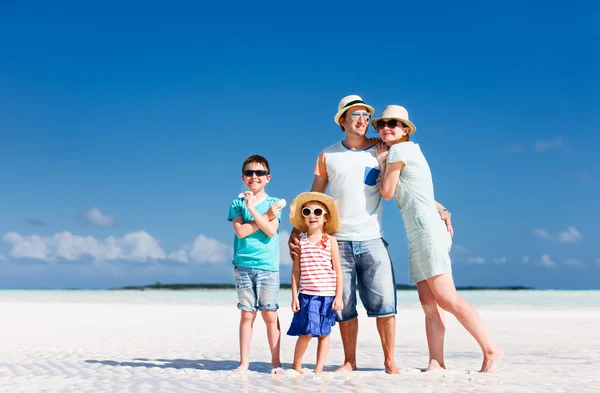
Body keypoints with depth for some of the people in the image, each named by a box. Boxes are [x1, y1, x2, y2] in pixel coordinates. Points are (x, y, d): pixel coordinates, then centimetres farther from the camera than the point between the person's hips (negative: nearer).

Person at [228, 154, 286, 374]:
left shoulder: (273, 203, 5)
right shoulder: (237, 203, 7)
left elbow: (271, 231, -11)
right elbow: (240, 231, -9)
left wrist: (252, 209, -15)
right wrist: (266, 216, -11)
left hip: (268, 267, -1)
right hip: (243, 266, 1)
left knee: (270, 315, -1)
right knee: (247, 314, 3)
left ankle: (275, 362, 7)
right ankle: (243, 362, 10)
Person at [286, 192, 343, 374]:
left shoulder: (330, 241, 2)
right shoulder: (300, 241, 4)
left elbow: (338, 270, 3)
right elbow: (296, 270, 6)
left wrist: (339, 296, -2)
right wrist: (294, 296, 1)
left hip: (327, 295, 0)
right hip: (306, 295, 0)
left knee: (323, 333, 5)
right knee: (306, 332, -7)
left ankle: (318, 369, 14)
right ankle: (296, 365, 13)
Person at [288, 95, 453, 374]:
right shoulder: (328, 156, 9)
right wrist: (296, 231, 1)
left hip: (372, 241, -1)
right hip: (339, 242, 1)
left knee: (384, 303, -6)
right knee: (344, 306, 5)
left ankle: (389, 361, 5)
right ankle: (349, 361, 17)